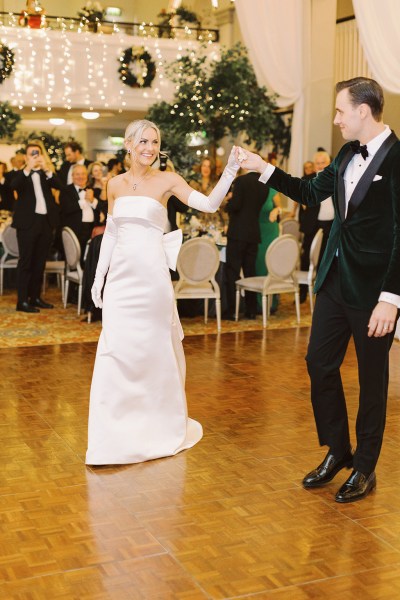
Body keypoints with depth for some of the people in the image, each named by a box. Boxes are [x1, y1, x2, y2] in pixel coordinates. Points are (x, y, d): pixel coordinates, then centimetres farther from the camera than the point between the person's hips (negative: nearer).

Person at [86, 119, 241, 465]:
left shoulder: (168, 181, -2)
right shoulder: (116, 184, 9)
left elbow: (210, 205, -13)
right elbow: (110, 233, 13)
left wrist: (230, 173, -26)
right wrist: (99, 275, 10)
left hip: (151, 274, -3)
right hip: (121, 275, 3)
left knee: (155, 349, 7)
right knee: (116, 351, 2)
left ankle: (157, 425, 25)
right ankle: (115, 434, 13)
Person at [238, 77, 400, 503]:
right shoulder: (348, 155, 8)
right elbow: (310, 193, 20)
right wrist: (264, 169, 13)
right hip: (335, 279, 8)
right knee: (320, 363, 12)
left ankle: (365, 468, 24)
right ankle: (338, 451, 30)